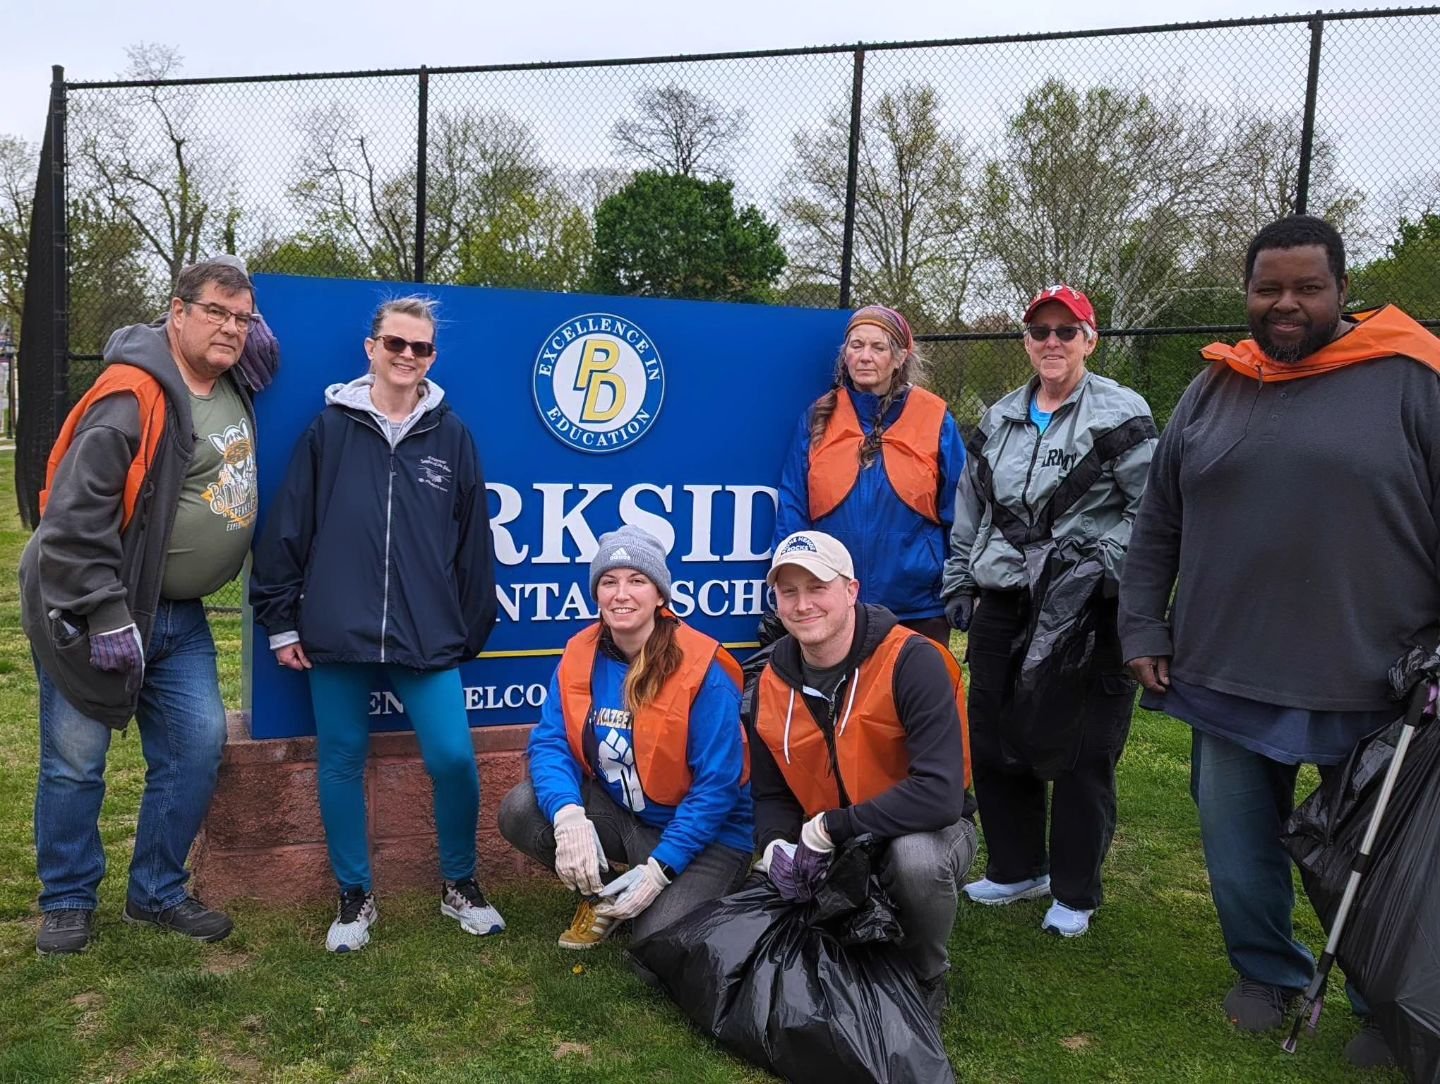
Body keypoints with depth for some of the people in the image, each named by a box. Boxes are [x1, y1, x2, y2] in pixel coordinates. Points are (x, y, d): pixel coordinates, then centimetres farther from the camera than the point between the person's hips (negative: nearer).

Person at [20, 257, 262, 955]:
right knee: (75, 761, 4)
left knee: (197, 748, 6)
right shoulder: (131, 397, -19)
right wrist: (105, 615, -24)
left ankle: (157, 893, 22)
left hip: (180, 617, 7)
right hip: (89, 612, -7)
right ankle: (67, 902, 23)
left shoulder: (234, 392, 5)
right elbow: (76, 514, -23)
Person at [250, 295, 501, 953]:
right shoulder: (330, 429, 4)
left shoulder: (451, 436, 6)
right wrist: (281, 623, 3)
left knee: (454, 759, -4)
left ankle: (459, 885, 20)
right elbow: (288, 529, 4)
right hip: (336, 639, 0)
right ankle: (355, 897, 28)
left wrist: (472, 632, 10)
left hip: (428, 641, 0)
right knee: (340, 766, 9)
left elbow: (473, 544, 9)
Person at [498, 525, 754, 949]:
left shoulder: (703, 671, -22)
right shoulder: (580, 655, -5)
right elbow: (551, 742, -10)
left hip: (702, 831, -5)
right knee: (519, 811, -17)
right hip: (616, 813, 5)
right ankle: (602, 892, 7)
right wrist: (568, 813, -31)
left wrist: (660, 867, -25)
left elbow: (717, 786, -20)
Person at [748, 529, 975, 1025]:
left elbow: (940, 794, -32)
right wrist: (775, 846, -17)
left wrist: (829, 827, -26)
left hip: (925, 832, -5)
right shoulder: (773, 683, -5)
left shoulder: (913, 662, -24)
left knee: (916, 856, -37)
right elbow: (771, 795, 6)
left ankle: (925, 979, -5)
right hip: (828, 853, 5)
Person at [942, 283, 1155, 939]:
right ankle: (1016, 869, 33)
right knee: (994, 745, 12)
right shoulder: (998, 421, 14)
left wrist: (1101, 566, -16)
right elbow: (968, 515, 19)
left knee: (1082, 755, 2)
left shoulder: (1121, 414, -2)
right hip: (1002, 610, 6)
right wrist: (958, 586, 16)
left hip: (1089, 614, -5)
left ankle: (1074, 893, 21)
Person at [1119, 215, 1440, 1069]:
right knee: (1239, 849, 15)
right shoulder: (1213, 391, 7)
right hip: (1229, 677, 4)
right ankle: (1269, 971, 40)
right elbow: (1158, 528, 11)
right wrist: (1143, 631, 8)